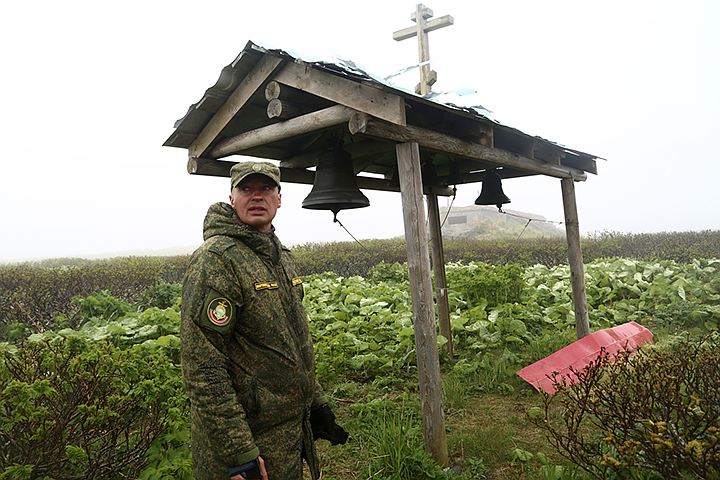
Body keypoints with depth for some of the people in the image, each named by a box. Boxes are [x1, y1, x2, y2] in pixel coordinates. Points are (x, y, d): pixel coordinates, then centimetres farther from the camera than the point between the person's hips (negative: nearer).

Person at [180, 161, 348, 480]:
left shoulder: (281, 255, 9)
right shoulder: (215, 260, -19)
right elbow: (201, 367, -23)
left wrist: (316, 402, 15)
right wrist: (239, 453, -23)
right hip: (248, 438, -8)